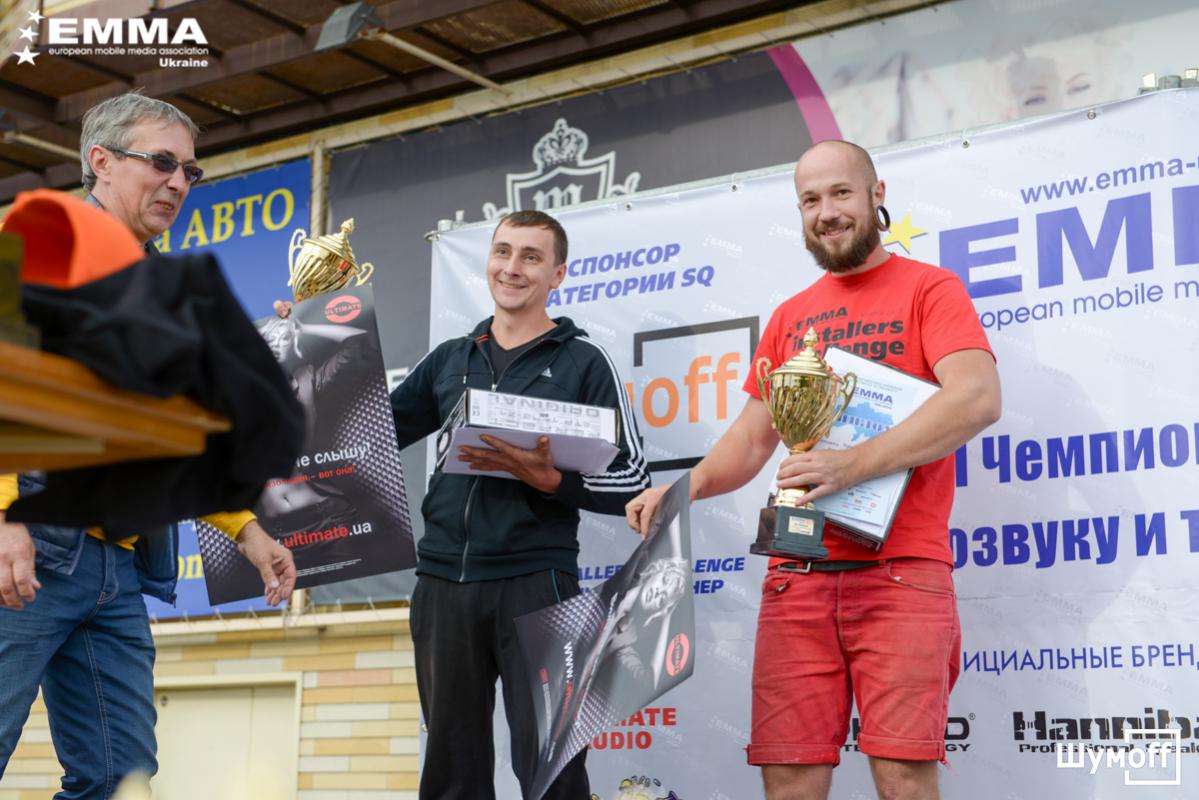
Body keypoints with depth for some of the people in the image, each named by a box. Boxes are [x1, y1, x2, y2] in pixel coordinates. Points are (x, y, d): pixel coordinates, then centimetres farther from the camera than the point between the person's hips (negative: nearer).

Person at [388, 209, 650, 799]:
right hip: (443, 583, 4)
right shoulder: (448, 361, 15)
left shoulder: (582, 363, 3)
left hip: (535, 582, -4)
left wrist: (549, 480, -17)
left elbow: (632, 480, -1)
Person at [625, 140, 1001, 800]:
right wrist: (686, 488, 0)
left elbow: (977, 398, -14)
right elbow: (750, 440, 22)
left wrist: (851, 464, -22)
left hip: (900, 570, -4)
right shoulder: (790, 318, 20)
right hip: (798, 574, 4)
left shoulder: (928, 289, 4)